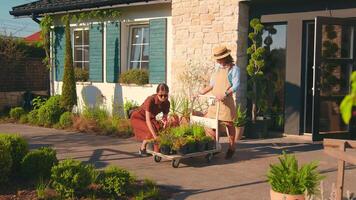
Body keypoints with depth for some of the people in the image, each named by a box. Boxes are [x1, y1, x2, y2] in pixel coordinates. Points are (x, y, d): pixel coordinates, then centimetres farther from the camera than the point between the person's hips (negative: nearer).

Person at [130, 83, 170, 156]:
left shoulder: (167, 103, -16)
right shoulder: (150, 100, -35)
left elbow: (165, 117, -9)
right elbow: (147, 120, -40)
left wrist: (164, 121, -36)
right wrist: (155, 136, -48)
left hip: (151, 118, 6)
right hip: (138, 118, -6)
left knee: (161, 129, -20)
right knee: (151, 131, -28)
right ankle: (142, 149, -5)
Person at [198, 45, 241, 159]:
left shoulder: (234, 69, -5)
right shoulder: (217, 67, 15)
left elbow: (236, 85, -14)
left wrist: (225, 93, -26)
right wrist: (204, 91, 14)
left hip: (226, 102, -6)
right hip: (214, 100, 6)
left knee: (228, 124, 2)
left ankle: (231, 148, 16)